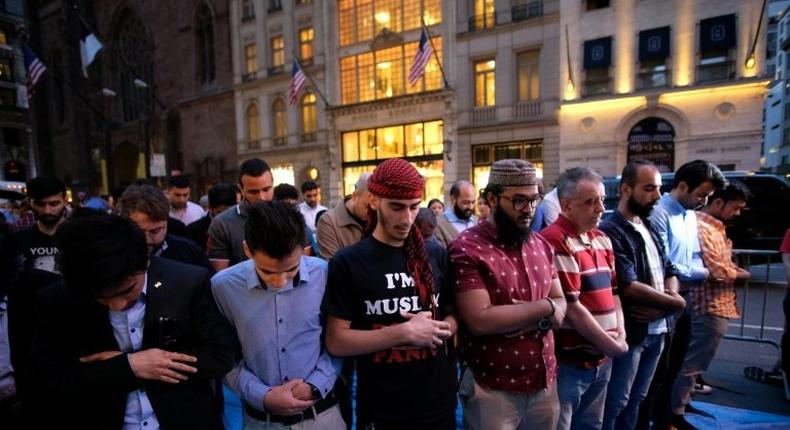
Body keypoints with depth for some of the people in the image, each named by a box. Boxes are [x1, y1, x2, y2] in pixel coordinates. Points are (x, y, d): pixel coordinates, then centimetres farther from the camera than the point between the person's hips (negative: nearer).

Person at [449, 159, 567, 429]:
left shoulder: (541, 245, 5)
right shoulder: (467, 249, -18)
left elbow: (560, 304, 7)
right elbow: (481, 320, -25)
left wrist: (538, 320, -15)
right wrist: (544, 307, -16)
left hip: (545, 383, 6)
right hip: (493, 391, -6)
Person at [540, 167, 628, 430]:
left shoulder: (602, 240, 9)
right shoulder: (555, 242, -20)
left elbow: (612, 291, 14)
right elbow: (571, 308, -21)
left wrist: (620, 333, -2)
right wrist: (613, 346, -10)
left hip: (602, 360, 8)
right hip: (567, 363, -8)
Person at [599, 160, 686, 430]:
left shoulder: (649, 228, 10)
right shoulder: (611, 232, -18)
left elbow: (670, 271, 13)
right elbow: (629, 287, -23)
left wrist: (665, 302, -8)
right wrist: (676, 302, -8)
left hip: (656, 329, 8)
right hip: (628, 333, -8)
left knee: (635, 399, 21)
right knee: (615, 403, 6)